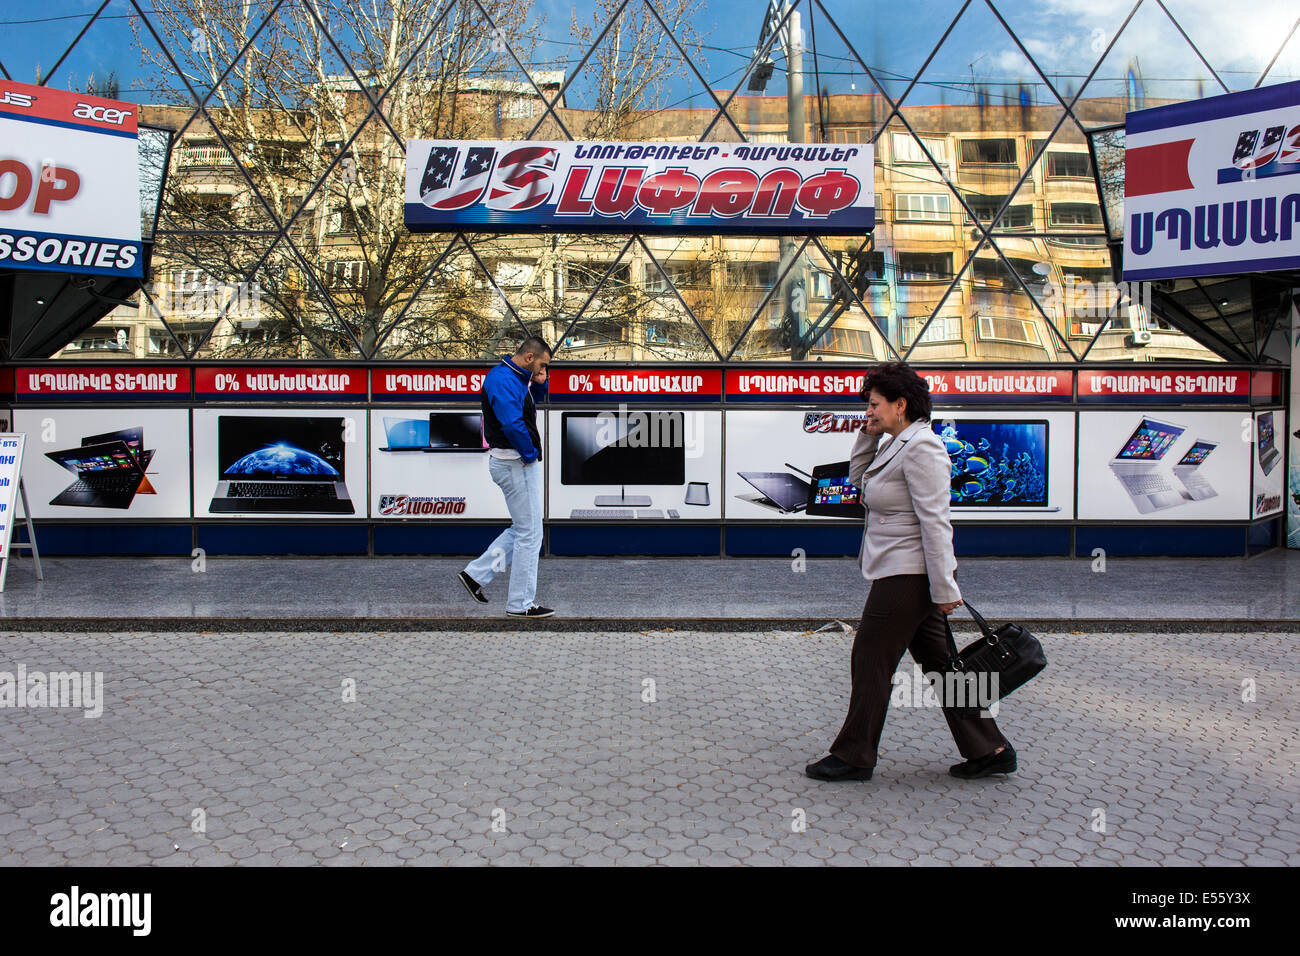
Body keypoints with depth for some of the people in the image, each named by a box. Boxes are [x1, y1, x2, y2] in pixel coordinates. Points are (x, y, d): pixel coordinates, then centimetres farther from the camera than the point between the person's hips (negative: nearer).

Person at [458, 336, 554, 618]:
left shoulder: (515, 377, 13)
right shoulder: (502, 379, -18)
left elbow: (532, 402, 28)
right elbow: (512, 423, -28)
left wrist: (539, 384, 7)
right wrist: (530, 454, -16)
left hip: (520, 462, 11)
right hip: (515, 463, -11)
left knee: (523, 528, 17)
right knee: (529, 533, -3)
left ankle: (476, 573, 19)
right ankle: (521, 604, 5)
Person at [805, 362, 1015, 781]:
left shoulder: (921, 448, -17)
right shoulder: (896, 444, 13)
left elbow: (935, 521, -21)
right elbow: (859, 476, 27)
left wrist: (944, 589, -22)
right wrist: (868, 436, 11)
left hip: (906, 576, -10)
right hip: (903, 574, 10)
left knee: (870, 662, 0)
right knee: (938, 662, 12)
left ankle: (854, 758, 11)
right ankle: (988, 749, 18)